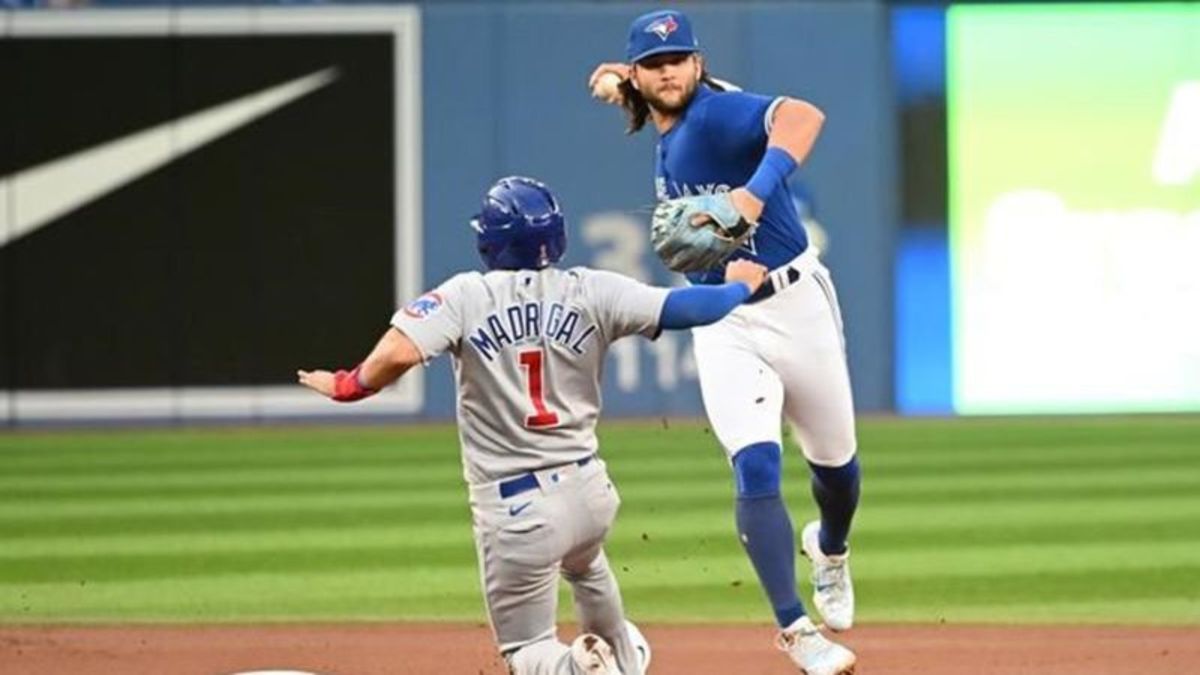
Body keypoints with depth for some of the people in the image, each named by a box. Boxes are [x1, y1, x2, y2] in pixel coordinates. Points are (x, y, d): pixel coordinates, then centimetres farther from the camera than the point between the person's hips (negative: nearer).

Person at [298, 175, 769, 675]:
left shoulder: (466, 296, -10)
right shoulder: (590, 292, -4)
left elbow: (400, 353, -23)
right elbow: (686, 308, -5)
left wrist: (346, 386, -4)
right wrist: (740, 286, 16)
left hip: (515, 511, -4)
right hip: (590, 492, 4)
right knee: (582, 561, 40)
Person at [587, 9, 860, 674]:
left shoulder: (716, 112, -20)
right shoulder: (666, 127, 2)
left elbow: (802, 115, -41)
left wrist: (757, 189, -54)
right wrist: (627, 83, 9)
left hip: (796, 303, -4)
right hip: (723, 324, 4)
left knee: (835, 461, 15)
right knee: (756, 468, -15)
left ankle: (829, 549, 49)